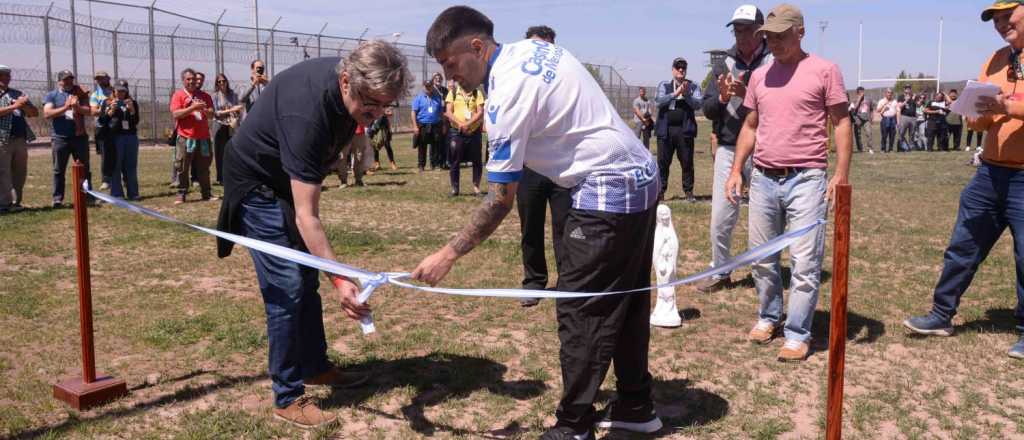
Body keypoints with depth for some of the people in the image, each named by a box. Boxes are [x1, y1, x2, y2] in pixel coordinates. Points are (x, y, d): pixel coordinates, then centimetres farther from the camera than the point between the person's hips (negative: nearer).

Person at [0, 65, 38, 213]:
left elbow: (35, 113, 14)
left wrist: (23, 105, -5)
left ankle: (15, 202, 12)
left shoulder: (18, 94, 19)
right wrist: (14, 106, -17)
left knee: (20, 172, 6)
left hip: (21, 138, 5)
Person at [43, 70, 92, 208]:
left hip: (80, 136, 1)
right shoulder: (51, 95, 5)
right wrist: (65, 107, -18)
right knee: (59, 170, 2)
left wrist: (77, 107, -20)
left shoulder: (80, 94, 9)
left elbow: (88, 111, -1)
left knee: (84, 169, 7)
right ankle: (58, 199, 6)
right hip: (60, 138, -1)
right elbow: (47, 114, -8)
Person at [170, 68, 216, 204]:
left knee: (204, 167, 9)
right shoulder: (178, 95, 1)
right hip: (185, 138, -3)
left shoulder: (204, 96, 12)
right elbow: (176, 114, -11)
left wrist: (205, 110, -16)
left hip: (203, 137, 3)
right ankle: (181, 194, 4)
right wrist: (193, 107, -20)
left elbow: (211, 114, 7)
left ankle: (206, 193, 14)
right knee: (182, 168, -1)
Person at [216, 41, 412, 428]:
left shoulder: (353, 82, -15)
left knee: (307, 278, 14)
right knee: (287, 288, -12)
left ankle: (315, 367, 29)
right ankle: (288, 398, -2)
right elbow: (306, 216, -41)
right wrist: (340, 279, -47)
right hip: (258, 183, -8)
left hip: (291, 178, 9)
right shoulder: (307, 110, -40)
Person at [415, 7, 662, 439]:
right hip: (641, 177, 10)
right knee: (626, 301, 17)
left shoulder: (508, 94, -20)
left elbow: (501, 200, -18)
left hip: (607, 192, -10)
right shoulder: (533, 47, 6)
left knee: (581, 313, -3)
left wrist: (448, 254, -12)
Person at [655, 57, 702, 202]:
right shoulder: (664, 85, 10)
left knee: (687, 162, 2)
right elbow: (658, 101, -6)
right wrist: (675, 94, -14)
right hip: (666, 129, 0)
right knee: (663, 162, 1)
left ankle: (688, 192, 11)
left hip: (685, 130, 0)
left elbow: (698, 104, -3)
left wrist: (686, 95, -18)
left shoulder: (693, 86, 10)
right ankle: (660, 191, 9)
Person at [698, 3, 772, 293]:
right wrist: (722, 97, -13)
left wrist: (747, 95, -24)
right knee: (720, 219, 8)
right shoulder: (724, 65, 8)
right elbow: (707, 110, 7)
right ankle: (720, 274, 23)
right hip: (728, 150, 4)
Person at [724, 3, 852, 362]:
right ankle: (768, 317, 30)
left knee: (805, 262, -3)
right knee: (762, 257, 12)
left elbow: (842, 123, -2)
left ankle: (797, 334, 7)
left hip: (806, 180, -5)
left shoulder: (824, 71, -2)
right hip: (763, 179, 5)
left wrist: (841, 174, -11)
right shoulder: (759, 76, 12)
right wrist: (736, 170, 10)